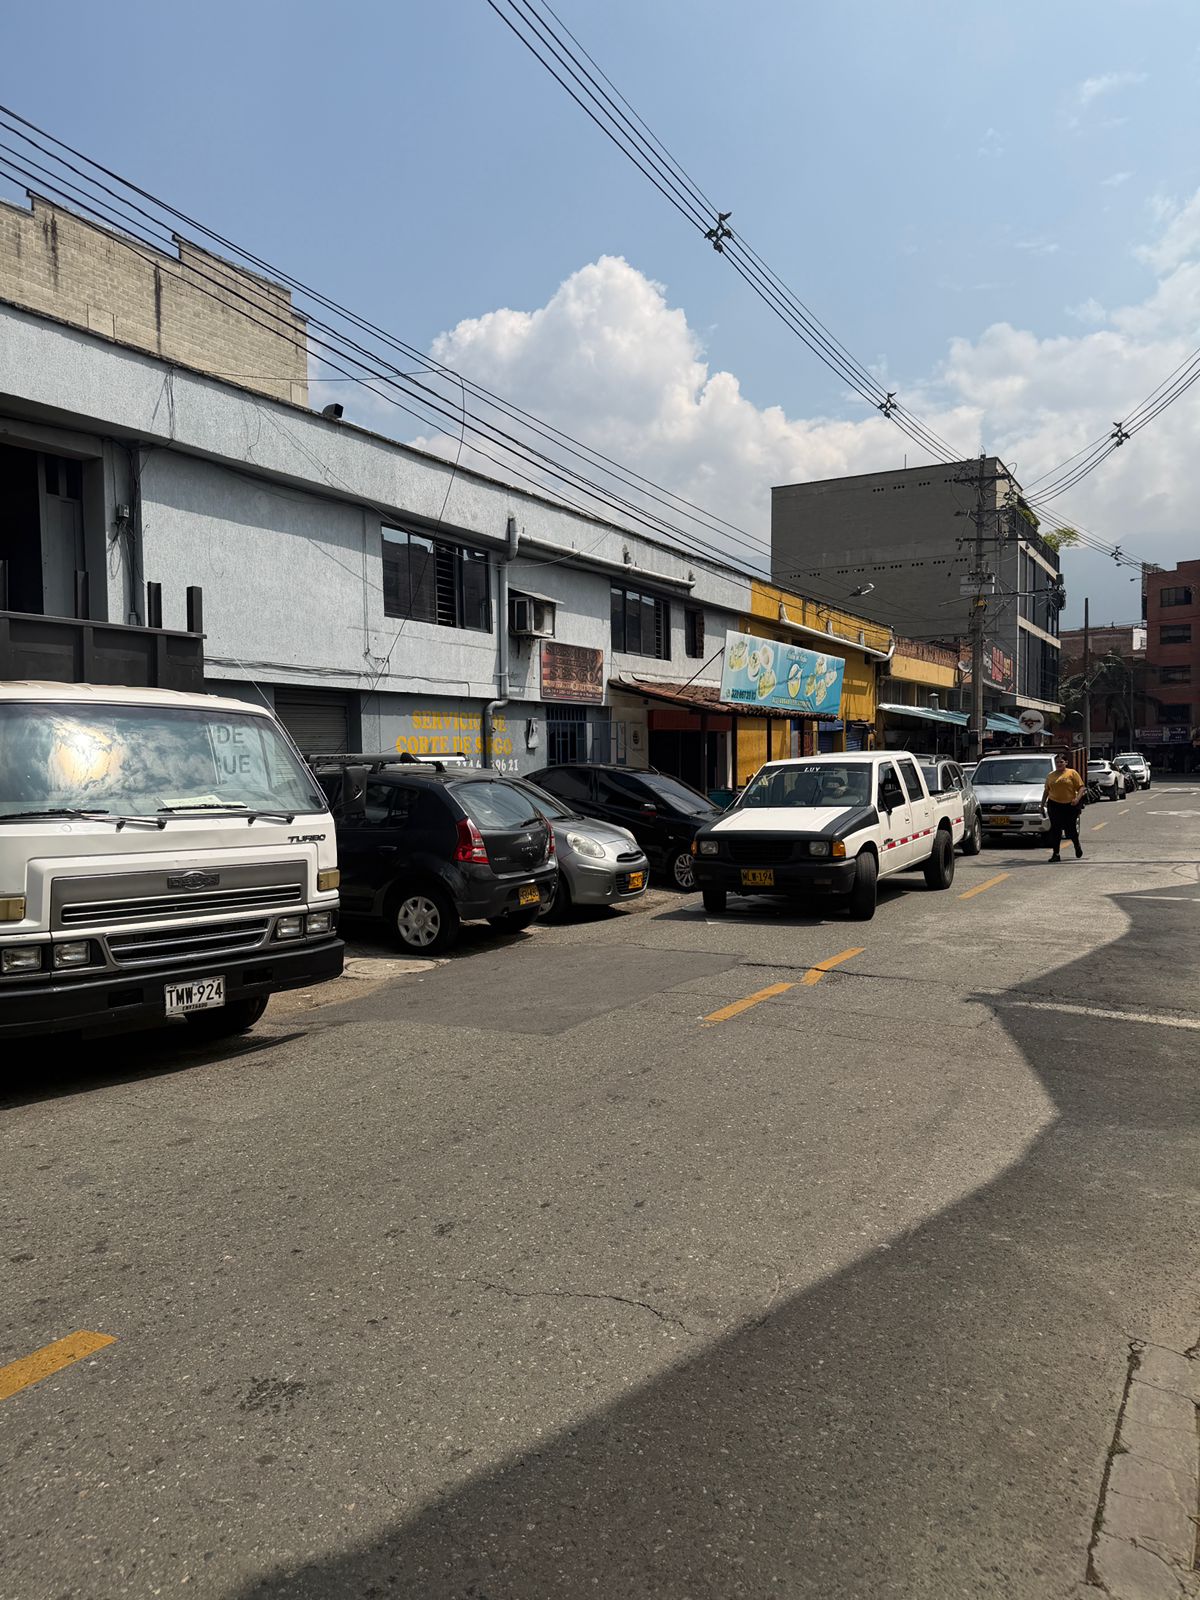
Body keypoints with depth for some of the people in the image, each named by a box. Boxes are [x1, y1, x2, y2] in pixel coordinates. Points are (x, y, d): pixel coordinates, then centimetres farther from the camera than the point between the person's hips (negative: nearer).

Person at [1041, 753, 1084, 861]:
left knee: (1070, 829, 3)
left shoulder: (1072, 773, 2)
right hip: (1054, 805, 3)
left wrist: (1077, 798, -18)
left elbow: (1081, 787, -2)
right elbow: (1046, 791, 18)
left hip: (1070, 805, -3)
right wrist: (1042, 804, 13)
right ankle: (1055, 854, 1)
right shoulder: (1050, 775, 13)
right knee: (1055, 830, -2)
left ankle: (1077, 845, 35)